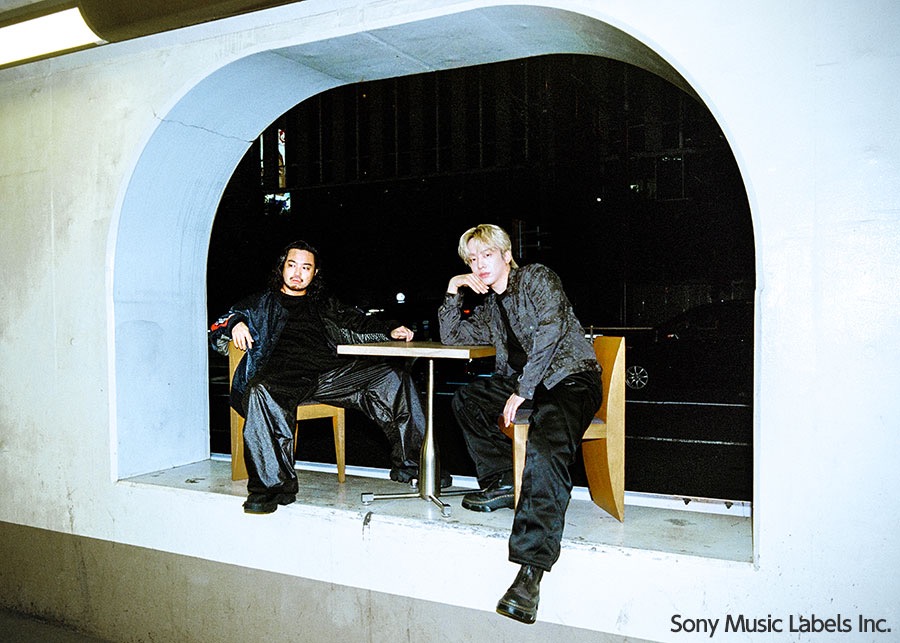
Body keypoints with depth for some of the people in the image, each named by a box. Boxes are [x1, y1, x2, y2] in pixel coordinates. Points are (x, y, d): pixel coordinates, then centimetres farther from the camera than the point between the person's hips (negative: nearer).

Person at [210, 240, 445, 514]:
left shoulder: (324, 304, 31)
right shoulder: (262, 303, 24)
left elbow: (359, 325, 28)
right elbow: (218, 327, 19)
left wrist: (390, 330, 9)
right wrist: (235, 324, -6)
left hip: (329, 373, 3)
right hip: (282, 376, -3)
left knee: (394, 378, -11)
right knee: (260, 391, -40)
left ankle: (410, 464, -9)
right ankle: (272, 484, -38)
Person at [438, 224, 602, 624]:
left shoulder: (538, 279, -3)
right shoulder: (490, 307, 21)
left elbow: (550, 331, -18)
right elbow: (451, 336, 30)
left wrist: (522, 391, -22)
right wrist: (453, 291, 15)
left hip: (571, 380, -9)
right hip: (523, 383, 9)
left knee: (545, 449, -33)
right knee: (466, 399, 6)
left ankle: (530, 570, -41)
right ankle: (504, 483, 2)